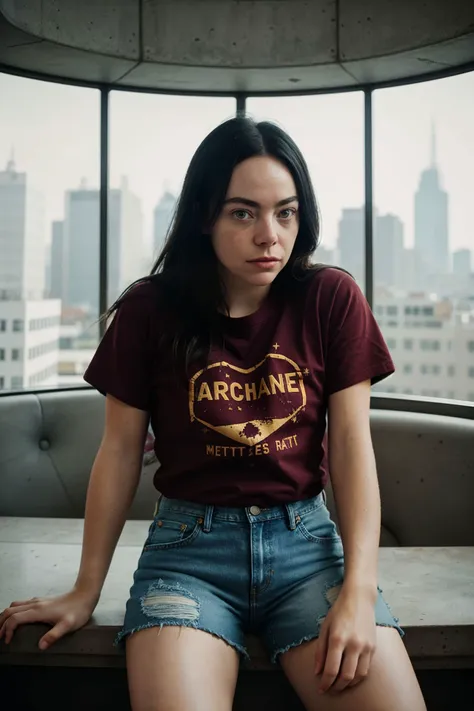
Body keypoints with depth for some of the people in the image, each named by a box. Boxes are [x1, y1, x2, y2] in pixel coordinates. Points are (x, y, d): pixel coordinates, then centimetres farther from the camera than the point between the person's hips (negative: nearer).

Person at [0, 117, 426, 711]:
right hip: (189, 545, 0)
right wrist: (86, 591, 6)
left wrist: (359, 590, -14)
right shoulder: (150, 310, -2)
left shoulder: (332, 300, -1)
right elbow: (120, 451, 3)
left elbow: (352, 444, -3)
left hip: (306, 539, 1)